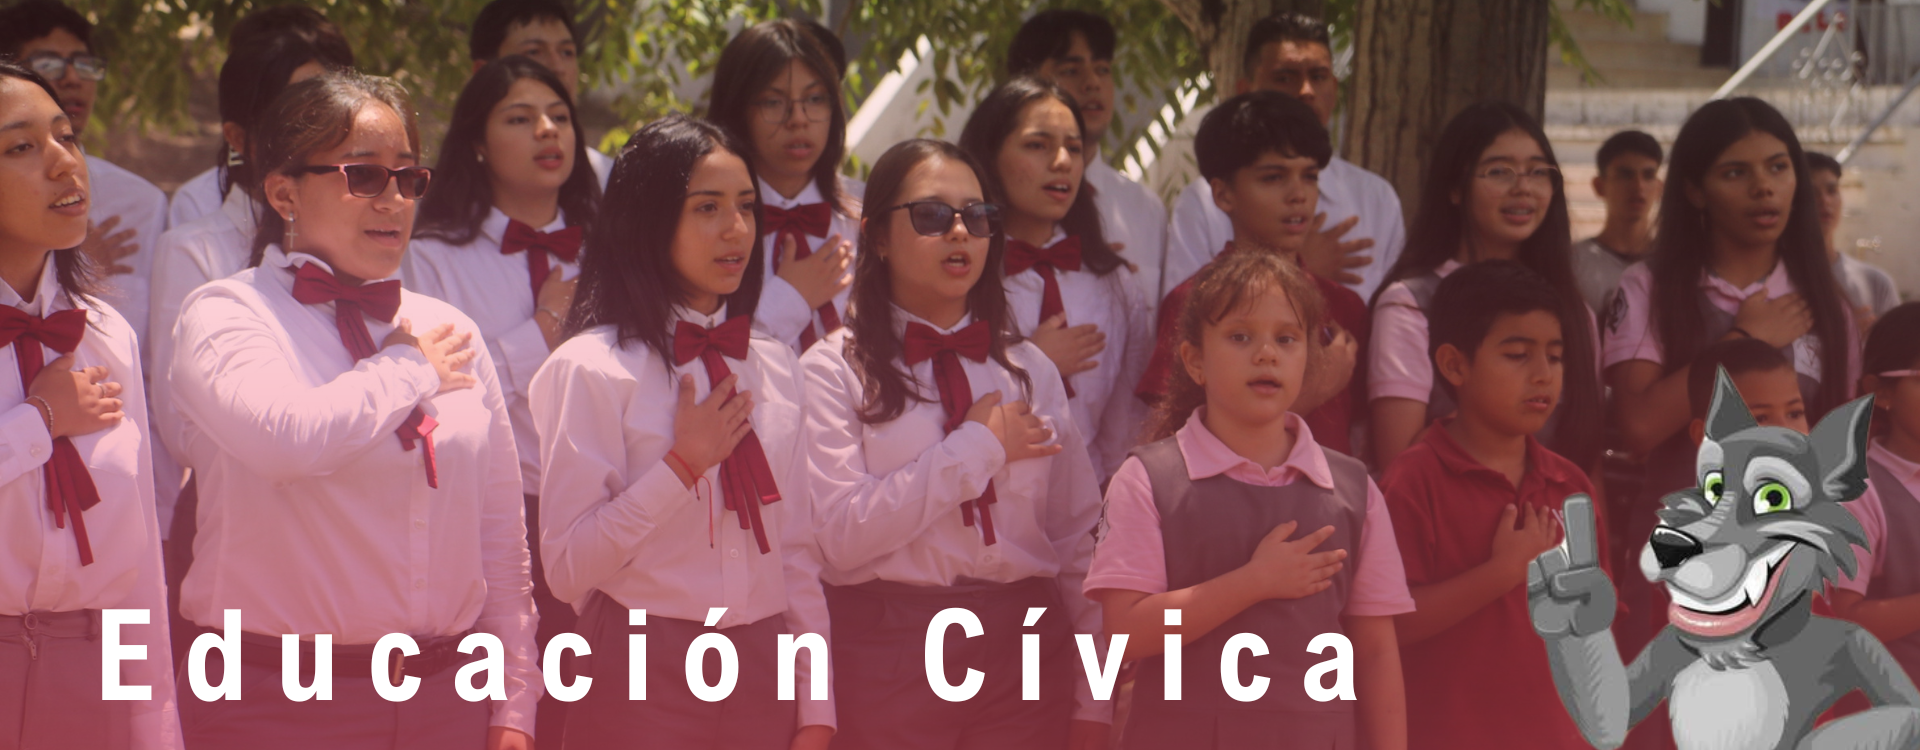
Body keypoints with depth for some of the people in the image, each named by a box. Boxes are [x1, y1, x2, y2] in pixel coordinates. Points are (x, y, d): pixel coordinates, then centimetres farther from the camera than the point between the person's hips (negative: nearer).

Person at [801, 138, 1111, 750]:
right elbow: (841, 532, -16)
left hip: (1024, 652, 4)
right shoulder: (834, 371, -3)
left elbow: (1080, 540, 10)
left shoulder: (1029, 370, 13)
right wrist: (980, 447, -10)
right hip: (889, 654, -4)